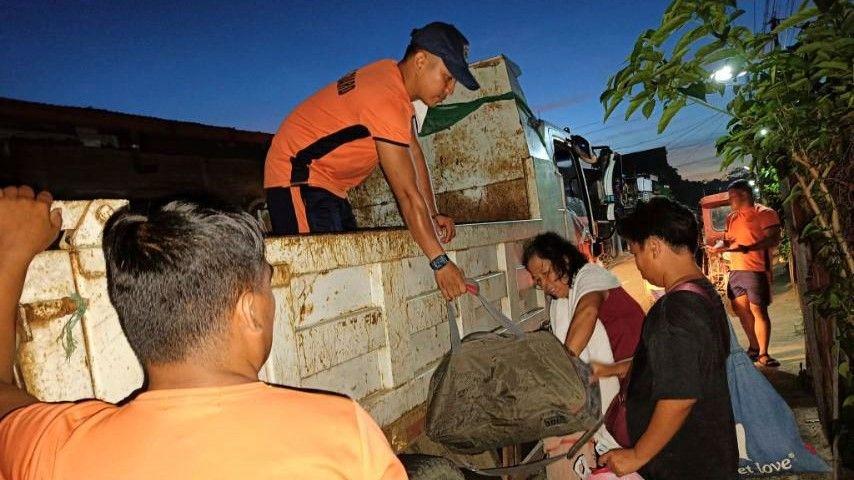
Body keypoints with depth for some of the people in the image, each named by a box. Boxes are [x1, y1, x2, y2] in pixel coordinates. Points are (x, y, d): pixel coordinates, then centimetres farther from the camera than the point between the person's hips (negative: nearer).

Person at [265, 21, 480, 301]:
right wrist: (440, 262, -21)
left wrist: (433, 215, 2)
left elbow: (414, 154, 8)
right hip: (298, 179, -10)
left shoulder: (394, 75, 4)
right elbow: (408, 194, -26)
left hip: (329, 185, 10)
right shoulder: (386, 99, -26)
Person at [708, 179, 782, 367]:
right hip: (735, 270, 7)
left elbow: (773, 239, -15)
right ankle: (754, 347, 23)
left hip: (756, 270, -7)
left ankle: (763, 354, -3)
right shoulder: (731, 217, 17)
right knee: (740, 309, 9)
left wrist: (747, 248, -28)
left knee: (758, 310, -8)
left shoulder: (765, 213, -5)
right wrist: (718, 247, -1)